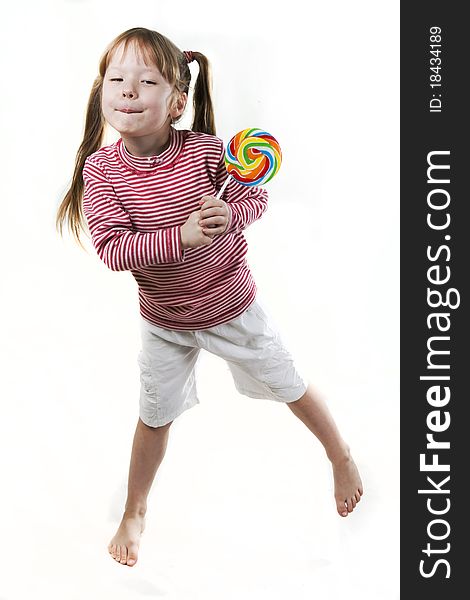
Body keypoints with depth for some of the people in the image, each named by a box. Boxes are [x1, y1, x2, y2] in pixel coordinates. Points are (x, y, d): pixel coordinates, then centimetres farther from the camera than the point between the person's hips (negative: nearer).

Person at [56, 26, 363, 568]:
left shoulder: (205, 150, -22)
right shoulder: (101, 169, -19)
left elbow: (256, 196, -8)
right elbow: (111, 248, -26)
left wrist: (230, 213, -32)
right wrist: (181, 237, -39)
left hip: (232, 305, -1)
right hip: (164, 321, 1)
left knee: (290, 387, 16)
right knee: (154, 417, 16)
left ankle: (341, 456, 45)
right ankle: (134, 513, 40)